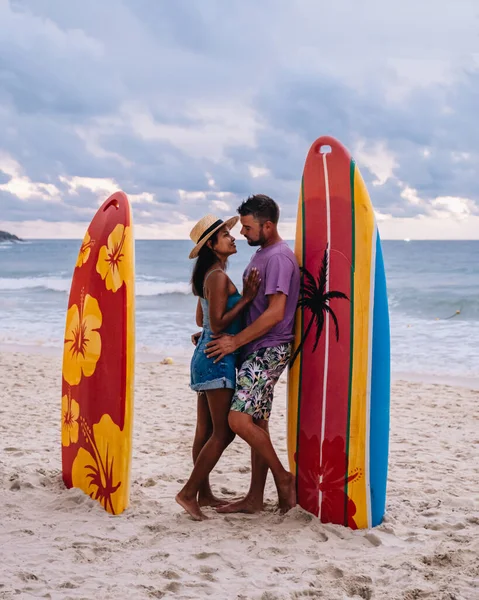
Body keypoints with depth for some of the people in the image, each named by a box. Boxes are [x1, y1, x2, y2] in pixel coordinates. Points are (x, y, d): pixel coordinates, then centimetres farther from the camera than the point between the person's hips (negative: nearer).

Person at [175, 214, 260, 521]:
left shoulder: (210, 275, 14)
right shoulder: (219, 276, -16)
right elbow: (217, 324, -20)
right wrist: (246, 298, -19)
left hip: (206, 357, 10)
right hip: (217, 358, -10)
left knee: (206, 431, 13)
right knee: (224, 432, -7)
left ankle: (204, 493, 20)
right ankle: (188, 492, -4)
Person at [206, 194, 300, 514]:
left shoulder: (279, 256, -15)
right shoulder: (261, 254, 16)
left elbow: (275, 313, -22)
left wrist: (235, 341, -18)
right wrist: (213, 333, 17)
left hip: (268, 351, -10)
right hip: (256, 352, 10)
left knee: (239, 419, -16)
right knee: (257, 423, 11)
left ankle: (283, 476, 1)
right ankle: (255, 498, 17)